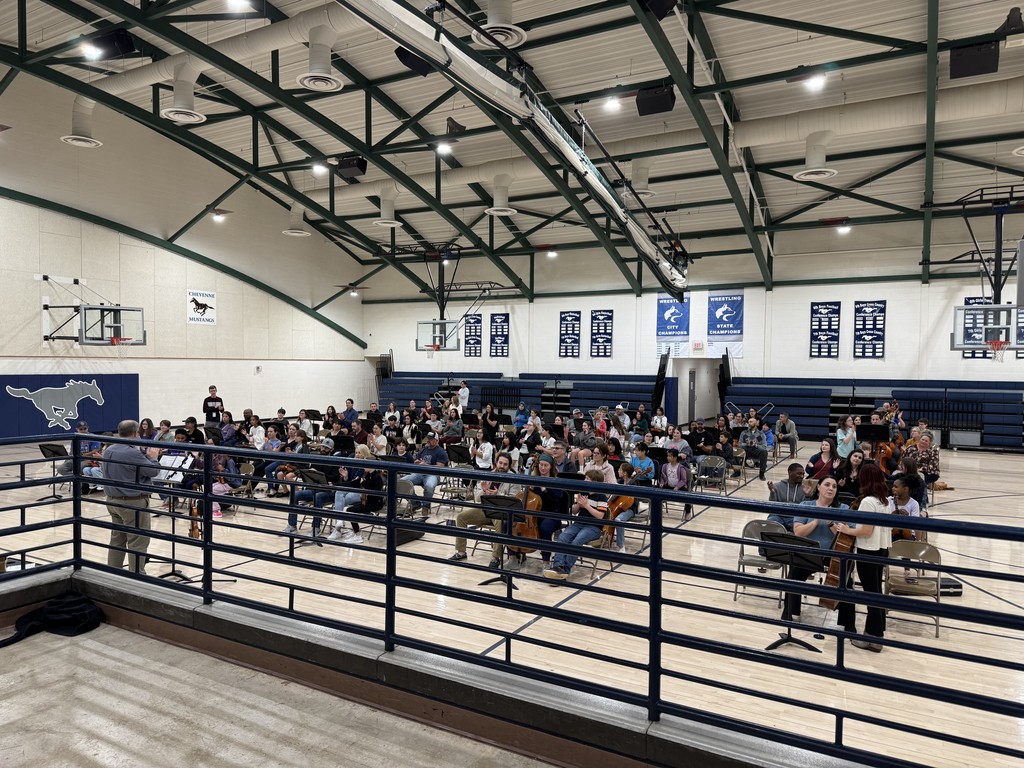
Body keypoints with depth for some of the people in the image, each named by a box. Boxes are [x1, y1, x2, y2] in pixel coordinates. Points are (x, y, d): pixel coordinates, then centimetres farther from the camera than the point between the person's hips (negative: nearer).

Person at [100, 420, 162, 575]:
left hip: (113, 501, 9)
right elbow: (154, 471, -16)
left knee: (117, 539, 17)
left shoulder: (107, 451, 6)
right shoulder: (133, 453, -23)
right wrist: (153, 457, 6)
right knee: (137, 543, -1)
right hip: (133, 503, -9)